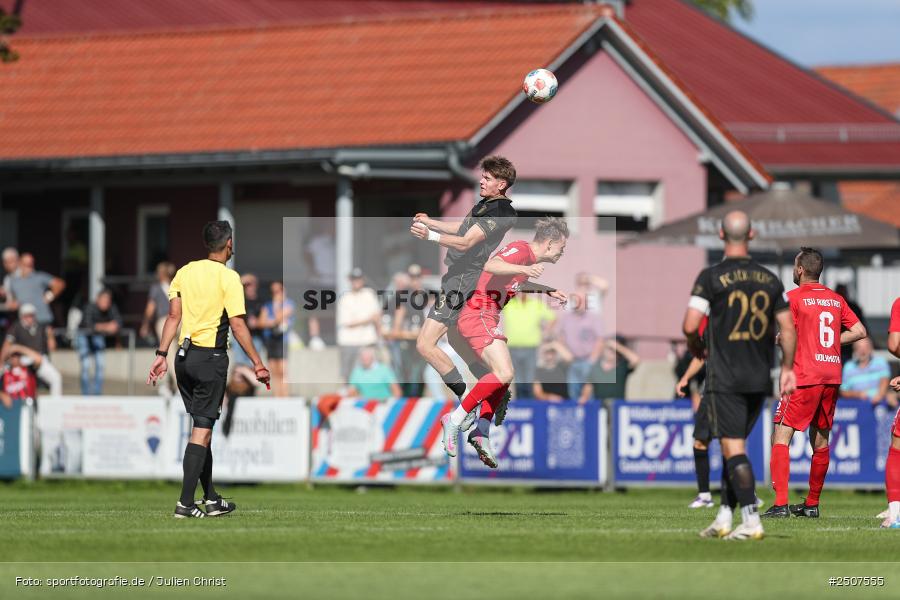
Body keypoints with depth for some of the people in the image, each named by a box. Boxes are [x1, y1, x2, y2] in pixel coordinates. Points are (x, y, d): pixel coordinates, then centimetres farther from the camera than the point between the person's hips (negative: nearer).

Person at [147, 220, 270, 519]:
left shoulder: (185, 272, 7)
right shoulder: (228, 278, -9)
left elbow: (173, 316, 6)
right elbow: (237, 325, -13)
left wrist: (162, 355, 9)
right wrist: (258, 363, -8)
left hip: (184, 357, 6)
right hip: (211, 358, -6)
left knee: (202, 426, 15)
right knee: (202, 430, -3)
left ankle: (211, 499, 20)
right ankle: (186, 503, -8)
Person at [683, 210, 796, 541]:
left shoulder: (711, 277, -9)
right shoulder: (770, 280, 5)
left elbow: (690, 326, -12)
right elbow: (788, 330, 7)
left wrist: (697, 349, 8)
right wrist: (787, 369, 17)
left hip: (725, 380, -5)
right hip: (759, 379, 5)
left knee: (734, 449, -6)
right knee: (735, 446, 16)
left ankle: (751, 522, -16)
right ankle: (724, 518, 17)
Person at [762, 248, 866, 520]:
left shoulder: (793, 298, -5)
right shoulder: (836, 300, 13)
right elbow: (859, 331, 12)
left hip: (804, 378, -6)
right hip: (832, 377, 6)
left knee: (781, 436, -6)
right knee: (820, 439, 15)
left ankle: (781, 504, -18)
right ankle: (812, 504, 21)